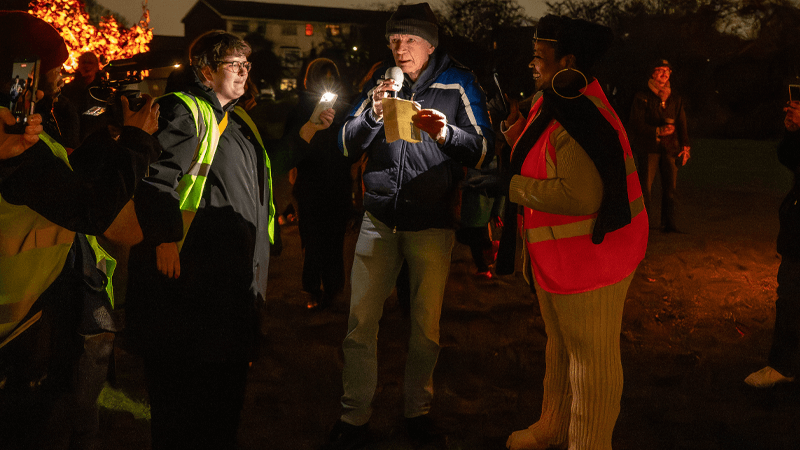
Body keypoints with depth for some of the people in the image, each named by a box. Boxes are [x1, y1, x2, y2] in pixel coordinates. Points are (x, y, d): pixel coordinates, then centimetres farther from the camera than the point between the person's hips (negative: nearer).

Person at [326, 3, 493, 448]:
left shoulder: (459, 83, -1)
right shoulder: (381, 80, 6)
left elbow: (484, 149, -5)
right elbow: (348, 146, 4)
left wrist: (446, 134, -24)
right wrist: (372, 114, -15)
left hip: (433, 224, -2)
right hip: (379, 219, 2)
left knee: (427, 328, 7)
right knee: (360, 324, 0)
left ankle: (419, 412, 26)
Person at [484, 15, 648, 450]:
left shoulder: (583, 120, -26)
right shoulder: (552, 103, 8)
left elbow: (578, 194, -34)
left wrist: (511, 185, -23)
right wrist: (513, 121, 10)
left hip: (591, 255, -11)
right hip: (555, 253, 11)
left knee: (591, 357, 3)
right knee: (560, 345, 24)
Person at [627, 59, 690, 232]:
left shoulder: (675, 99, 17)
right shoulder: (642, 98, 4)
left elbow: (681, 125, 18)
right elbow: (636, 125, -1)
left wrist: (685, 146, 5)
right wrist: (658, 131, -14)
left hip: (670, 148, 3)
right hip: (648, 148, -3)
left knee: (671, 187, -1)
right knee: (645, 187, -9)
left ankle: (668, 223, 7)